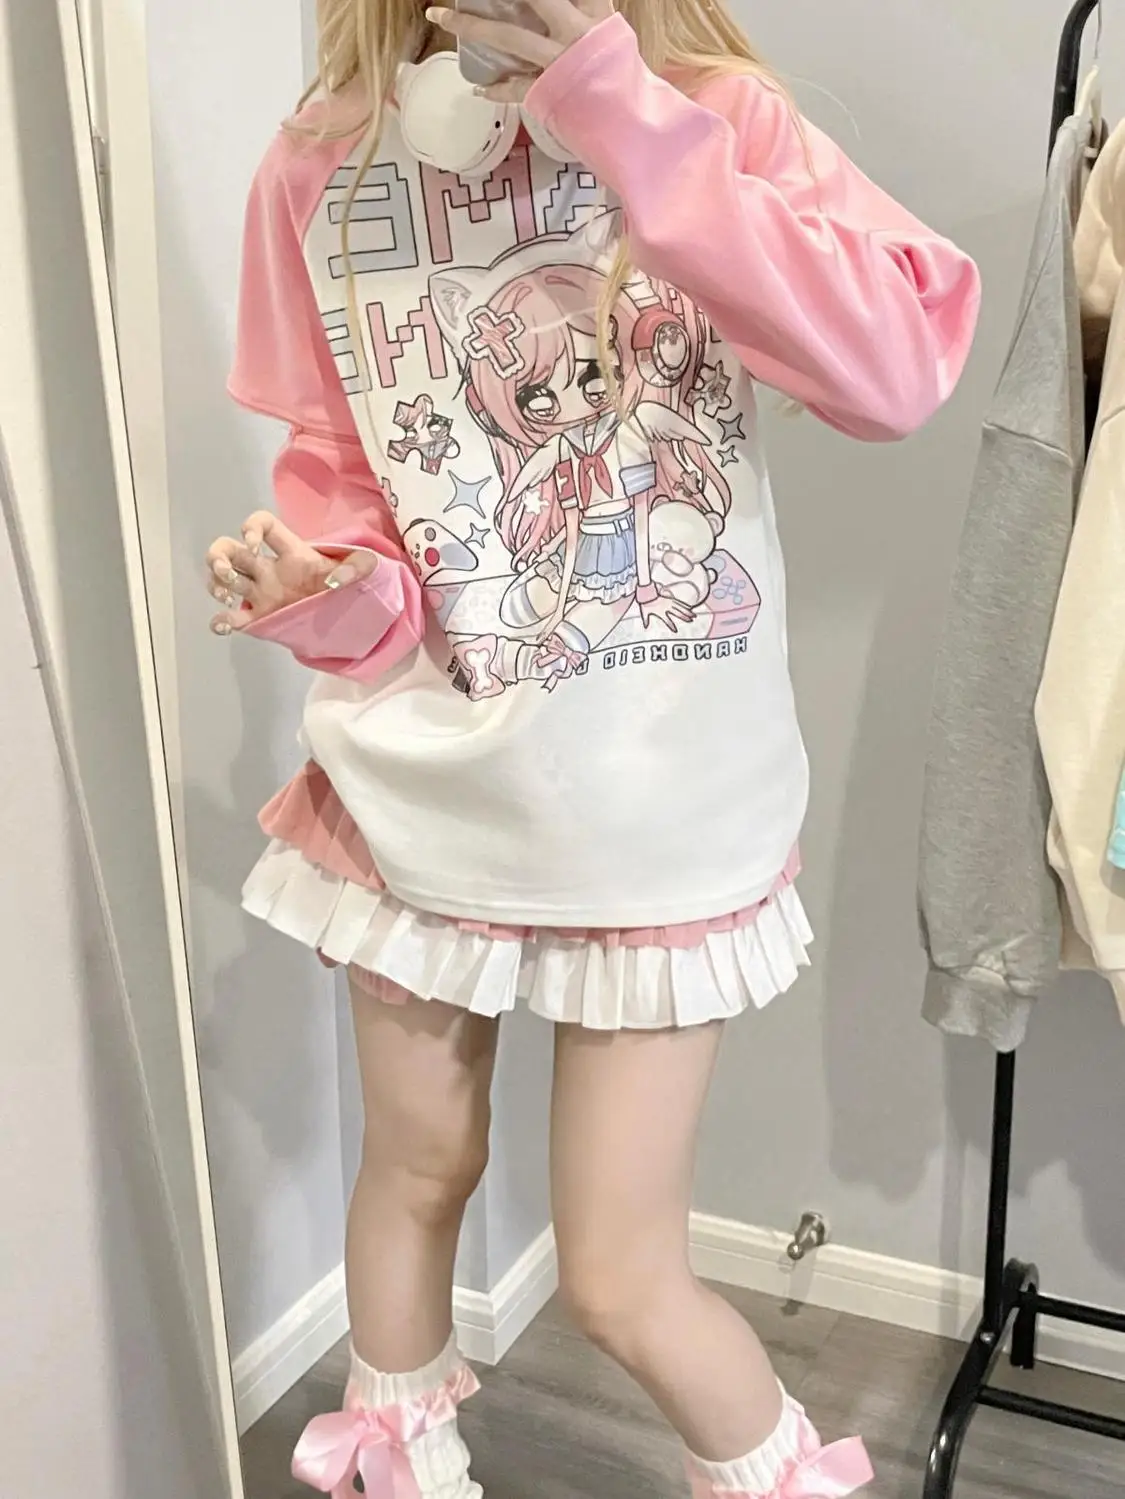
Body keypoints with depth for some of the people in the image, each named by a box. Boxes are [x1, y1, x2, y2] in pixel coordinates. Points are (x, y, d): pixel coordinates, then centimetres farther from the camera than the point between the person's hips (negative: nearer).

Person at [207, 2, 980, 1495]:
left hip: (661, 810, -2)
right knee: (417, 1167, 22)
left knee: (620, 1280, 5)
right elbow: (344, 480, 6)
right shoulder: (321, 169, -1)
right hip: (422, 786, 3)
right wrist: (316, 589, -16)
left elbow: (901, 371, -23)